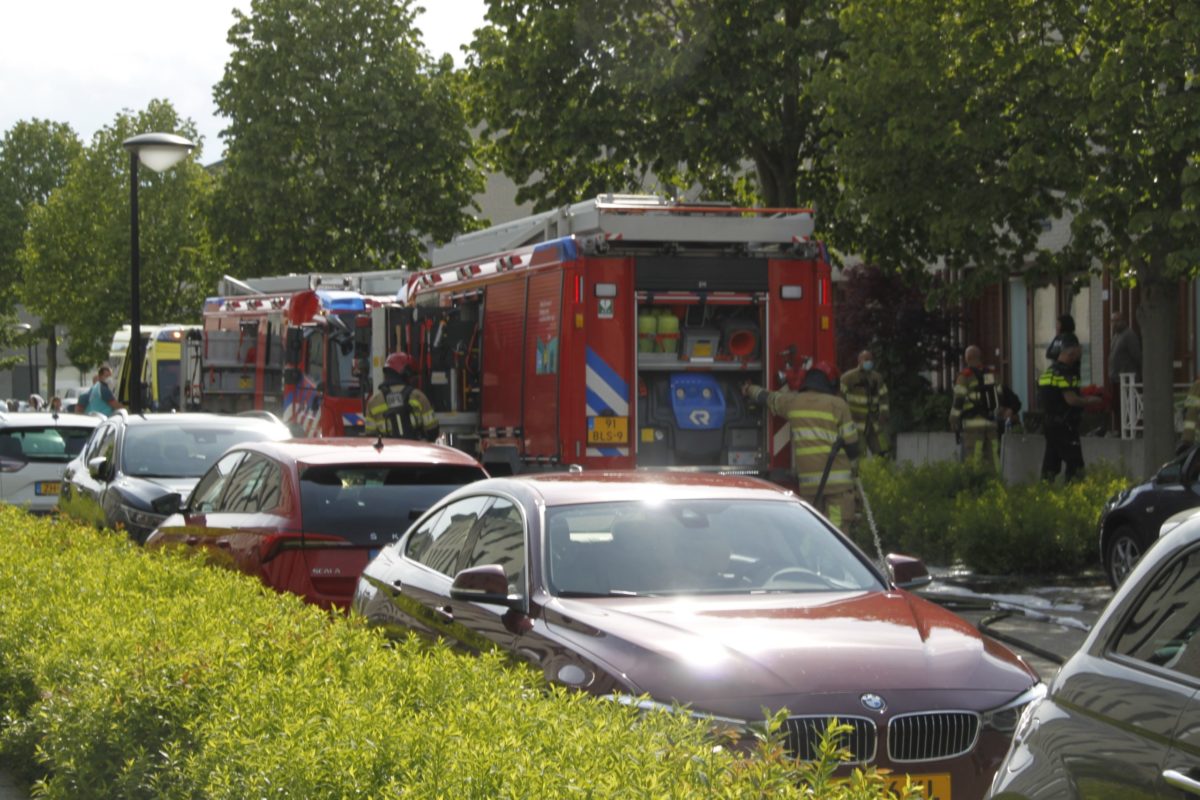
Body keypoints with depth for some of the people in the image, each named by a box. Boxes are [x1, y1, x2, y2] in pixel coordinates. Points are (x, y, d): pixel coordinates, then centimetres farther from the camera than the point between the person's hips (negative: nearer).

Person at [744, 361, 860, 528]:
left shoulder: (792, 402, 8)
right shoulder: (837, 405, -3)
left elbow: (766, 398, 29)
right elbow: (852, 444, -2)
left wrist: (750, 389, 51)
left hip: (807, 482, 4)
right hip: (837, 480, -4)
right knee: (837, 527, -6)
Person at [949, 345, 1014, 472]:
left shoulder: (965, 376, -4)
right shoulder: (991, 374, 14)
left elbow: (958, 401, -7)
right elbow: (1000, 399, 20)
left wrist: (953, 423, -1)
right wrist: (1001, 416, 29)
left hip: (973, 423, -6)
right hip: (991, 423, 6)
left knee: (972, 460, -9)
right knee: (992, 459, 8)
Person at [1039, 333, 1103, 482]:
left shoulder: (1049, 371, 15)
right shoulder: (1064, 373, -15)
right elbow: (1071, 399, -22)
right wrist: (1091, 401, -6)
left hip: (1049, 424, 9)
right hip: (1064, 425, -9)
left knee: (1051, 462, 11)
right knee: (1075, 464, -5)